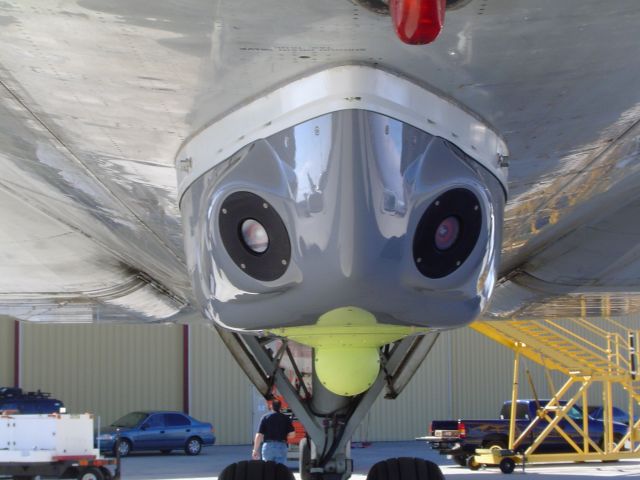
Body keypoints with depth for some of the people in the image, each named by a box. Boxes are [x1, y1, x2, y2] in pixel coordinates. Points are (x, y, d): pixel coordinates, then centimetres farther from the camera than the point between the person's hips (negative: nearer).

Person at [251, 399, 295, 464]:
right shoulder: (285, 418, 5)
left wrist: (255, 450, 1)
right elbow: (292, 434, -1)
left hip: (268, 446, 0)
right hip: (281, 446, 0)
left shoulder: (265, 417, 2)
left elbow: (259, 435, -3)